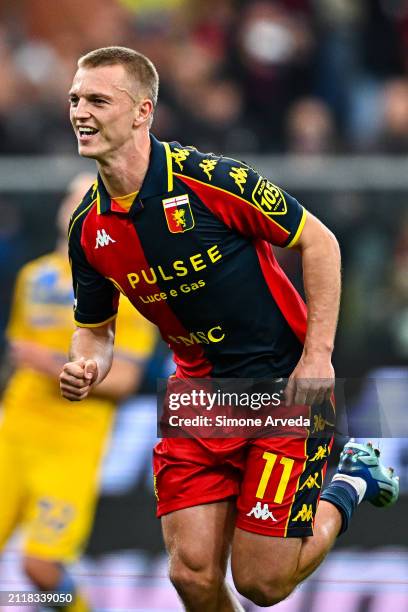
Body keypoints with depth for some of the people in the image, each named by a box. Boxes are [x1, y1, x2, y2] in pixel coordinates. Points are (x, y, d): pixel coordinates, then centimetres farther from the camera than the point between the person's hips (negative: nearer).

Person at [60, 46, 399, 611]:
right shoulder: (89, 228, -2)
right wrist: (87, 367, -10)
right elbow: (95, 326, 13)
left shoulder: (210, 180, -19)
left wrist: (317, 353, -15)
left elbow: (318, 243, -9)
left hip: (285, 384, -5)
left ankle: (350, 483, 21)